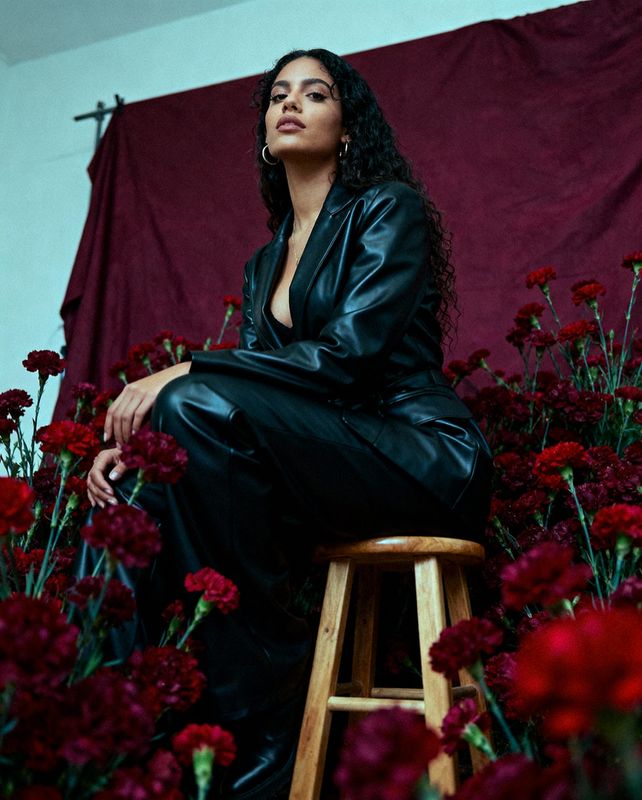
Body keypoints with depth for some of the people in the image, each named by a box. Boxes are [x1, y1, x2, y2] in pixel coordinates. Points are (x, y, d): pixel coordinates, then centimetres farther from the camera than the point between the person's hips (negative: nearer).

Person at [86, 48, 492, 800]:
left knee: (200, 403, -27)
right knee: (144, 495, -16)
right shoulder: (265, 261, 19)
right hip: (322, 458, 6)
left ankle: (268, 718, -20)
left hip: (425, 461, -6)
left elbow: (350, 351, -16)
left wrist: (186, 372, -20)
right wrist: (138, 438, -7)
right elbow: (250, 378, 11)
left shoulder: (390, 208, 0)